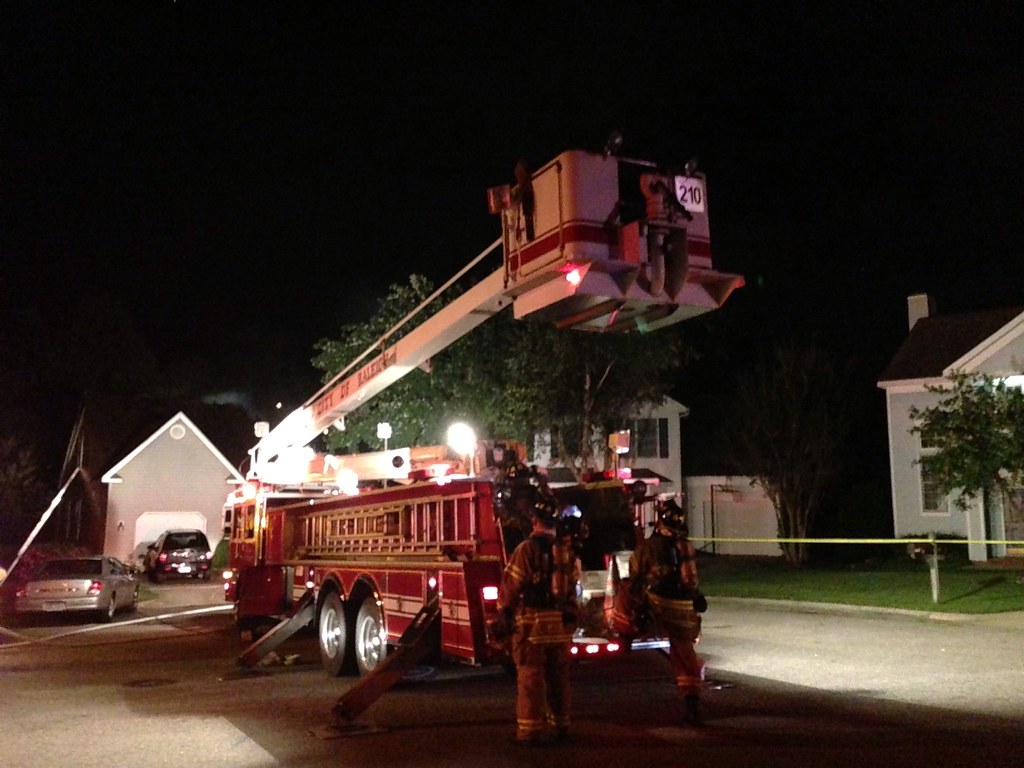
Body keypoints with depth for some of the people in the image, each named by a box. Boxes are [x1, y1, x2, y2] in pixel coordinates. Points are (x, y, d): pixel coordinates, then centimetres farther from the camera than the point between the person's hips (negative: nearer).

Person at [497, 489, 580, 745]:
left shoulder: (528, 548, -12)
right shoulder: (567, 550, 6)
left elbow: (511, 585, -9)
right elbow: (573, 585, 10)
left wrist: (504, 610, 8)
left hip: (532, 621, -6)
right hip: (561, 622, 6)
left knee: (531, 677, 0)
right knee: (558, 675, 14)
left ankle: (531, 730, 3)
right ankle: (560, 725, 22)